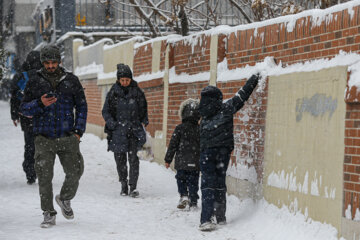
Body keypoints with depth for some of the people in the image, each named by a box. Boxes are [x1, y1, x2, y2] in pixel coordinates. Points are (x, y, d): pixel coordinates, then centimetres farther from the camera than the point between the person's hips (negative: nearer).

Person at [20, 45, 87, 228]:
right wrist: (40, 104, -16)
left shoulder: (71, 81, 6)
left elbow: (81, 106, 13)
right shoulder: (35, 83, 4)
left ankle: (65, 199, 27)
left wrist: (79, 131, 3)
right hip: (44, 138, -1)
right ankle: (49, 213, 6)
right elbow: (24, 108, 5)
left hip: (68, 138, 1)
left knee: (74, 173, -2)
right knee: (44, 177, -6)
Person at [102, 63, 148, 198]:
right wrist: (111, 123, -8)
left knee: (133, 157, -13)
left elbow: (143, 109, 17)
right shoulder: (113, 93, 4)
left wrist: (143, 122, 3)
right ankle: (124, 185, 19)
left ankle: (133, 187, -10)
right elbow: (105, 111, 8)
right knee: (120, 159, 4)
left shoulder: (137, 92, 5)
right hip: (118, 132, 1)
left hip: (134, 130, -1)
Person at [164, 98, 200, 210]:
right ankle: (193, 202, 9)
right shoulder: (200, 130, 1)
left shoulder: (180, 128, -7)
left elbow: (173, 145, -5)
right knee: (193, 182, 8)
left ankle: (183, 196, -6)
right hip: (195, 163, 2)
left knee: (181, 180, 11)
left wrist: (168, 159, 3)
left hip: (181, 163, -2)